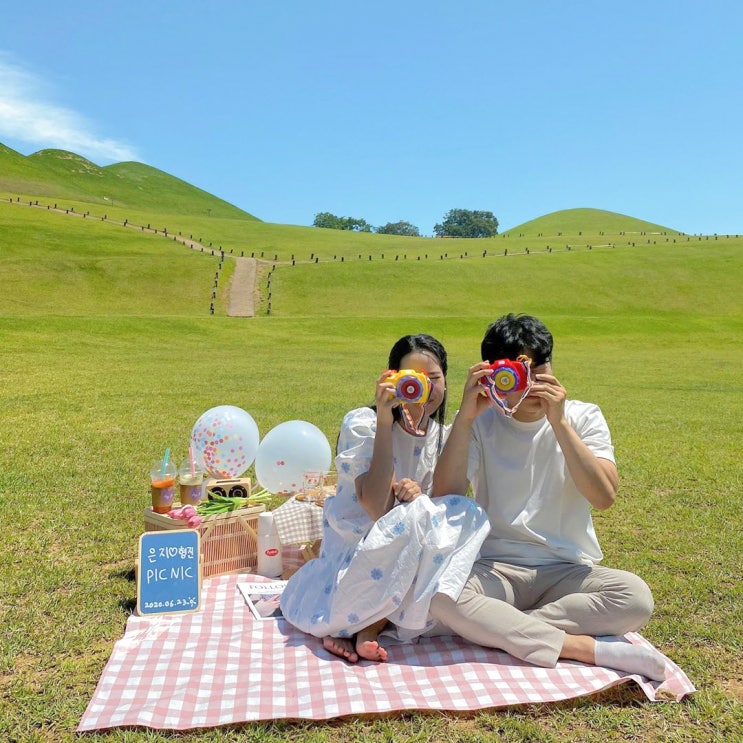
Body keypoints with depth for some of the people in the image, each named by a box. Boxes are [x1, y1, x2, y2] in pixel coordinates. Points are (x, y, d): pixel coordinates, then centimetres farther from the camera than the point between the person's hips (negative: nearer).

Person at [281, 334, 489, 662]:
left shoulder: (441, 435, 2)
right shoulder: (362, 424, -16)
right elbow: (378, 509, -26)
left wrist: (417, 493, -22)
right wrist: (384, 420, -28)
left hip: (404, 557, 6)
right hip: (353, 554, -6)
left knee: (470, 514, -20)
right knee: (416, 515, -33)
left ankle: (372, 625, -16)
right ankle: (346, 621, -13)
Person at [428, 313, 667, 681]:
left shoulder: (583, 417, 0)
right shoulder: (479, 423, -2)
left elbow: (604, 496, -16)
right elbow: (445, 499, -17)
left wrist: (560, 423, -23)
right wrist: (465, 416, -23)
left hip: (568, 571, 1)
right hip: (494, 569, -1)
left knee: (636, 596, -28)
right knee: (439, 593, -31)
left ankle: (497, 629, -19)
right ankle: (589, 648, -22)